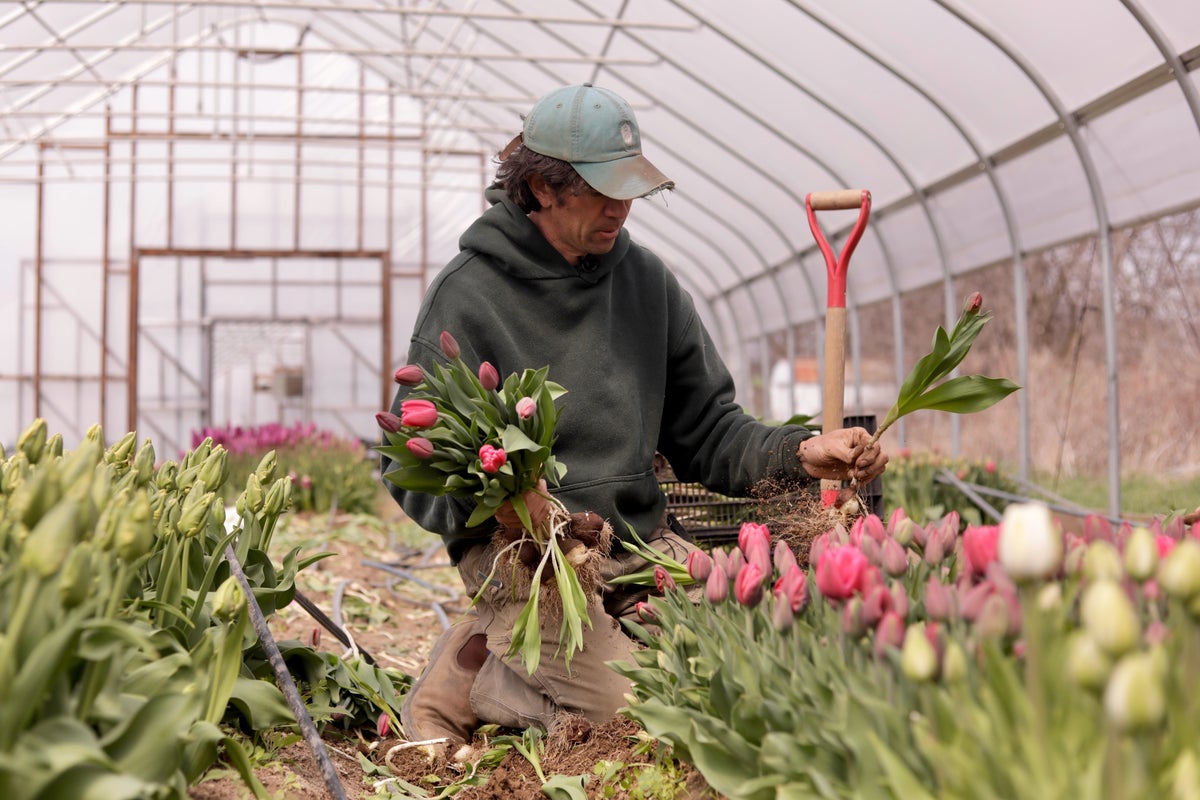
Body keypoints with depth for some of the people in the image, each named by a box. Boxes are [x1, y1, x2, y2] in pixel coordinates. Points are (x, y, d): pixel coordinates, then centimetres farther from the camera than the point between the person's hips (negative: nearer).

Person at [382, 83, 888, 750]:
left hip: (643, 542, 6)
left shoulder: (648, 280, 10)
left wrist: (800, 452, -8)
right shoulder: (468, 294, -5)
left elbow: (707, 430, 11)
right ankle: (470, 671, 2)